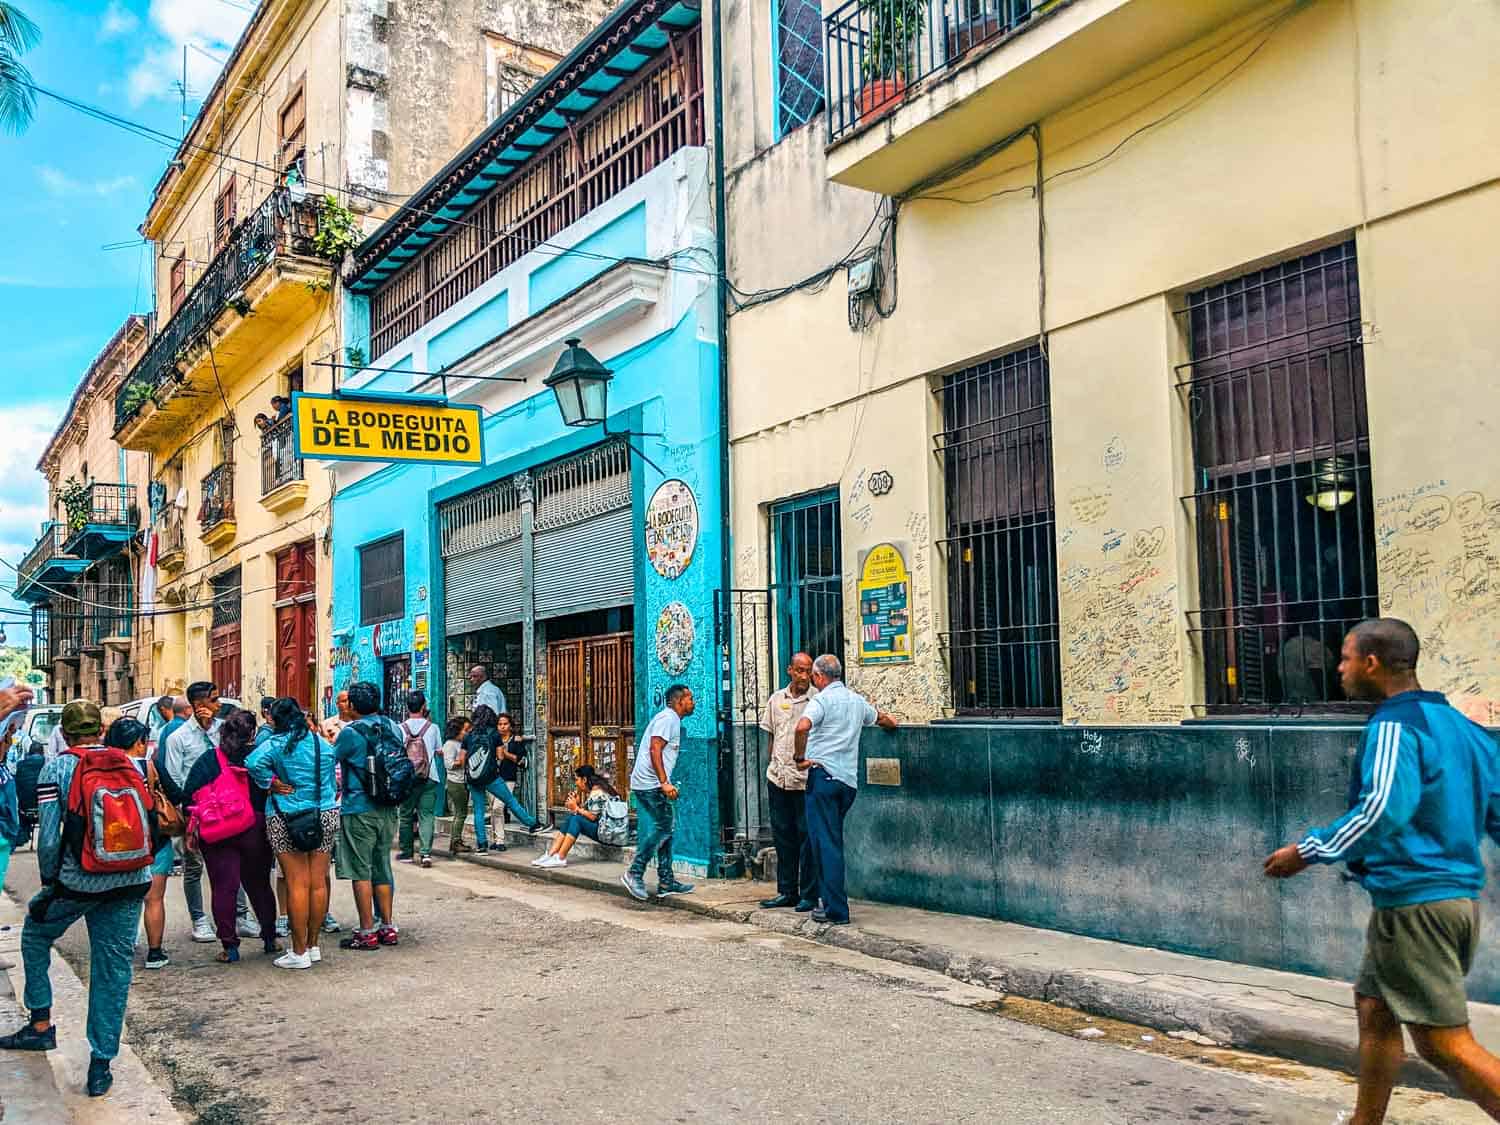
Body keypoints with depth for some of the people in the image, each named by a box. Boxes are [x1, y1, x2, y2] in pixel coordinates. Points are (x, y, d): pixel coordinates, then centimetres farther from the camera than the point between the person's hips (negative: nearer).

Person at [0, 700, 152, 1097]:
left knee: (36, 933, 27)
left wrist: (48, 886, 5)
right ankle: (101, 1064, 13)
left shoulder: (56, 768, -5)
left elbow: (49, 838, -8)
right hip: (130, 882, 2)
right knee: (114, 967, 9)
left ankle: (41, 1024, 30)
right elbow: (148, 823, 7)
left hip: (78, 881, -2)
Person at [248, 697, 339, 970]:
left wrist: (271, 783, -11)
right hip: (325, 815, 4)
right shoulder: (323, 744, 7)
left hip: (287, 820, -4)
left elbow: (254, 763, -25)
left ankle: (300, 952, 3)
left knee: (297, 884, -2)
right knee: (318, 883, 8)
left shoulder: (275, 744, -7)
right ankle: (313, 945, 19)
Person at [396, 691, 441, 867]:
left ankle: (406, 852, 20)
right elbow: (439, 751, 10)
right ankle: (426, 852, -14)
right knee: (426, 815, -2)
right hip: (429, 778, -1)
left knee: (406, 815, 13)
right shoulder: (432, 727, -1)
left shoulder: (401, 728, -2)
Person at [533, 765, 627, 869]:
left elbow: (592, 816, -15)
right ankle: (551, 854, -6)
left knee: (576, 819, -19)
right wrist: (578, 803, 0)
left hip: (611, 833, -10)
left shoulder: (596, 792, -12)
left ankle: (560, 858, -19)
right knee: (571, 817, 2)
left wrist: (576, 808, -5)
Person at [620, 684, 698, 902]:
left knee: (665, 828, 9)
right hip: (650, 783, -11)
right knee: (662, 827, -10)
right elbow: (654, 749, -21)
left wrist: (665, 783, 23)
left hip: (654, 783, 11)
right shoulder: (667, 718, -11)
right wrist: (664, 782, -24)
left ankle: (666, 882, 11)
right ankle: (635, 874, -5)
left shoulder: (672, 720, 21)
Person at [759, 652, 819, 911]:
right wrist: (774, 766, 12)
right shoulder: (776, 699, 11)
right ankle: (787, 892, 21)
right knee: (783, 836, 11)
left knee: (807, 836, 0)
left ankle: (809, 894, 8)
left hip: (807, 778, -5)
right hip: (778, 778, 5)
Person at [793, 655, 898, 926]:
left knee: (826, 844, -3)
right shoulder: (858, 700, 14)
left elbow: (802, 727, -28)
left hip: (823, 775, -7)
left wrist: (799, 758, -15)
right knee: (834, 841, 18)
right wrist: (890, 722, 56)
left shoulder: (822, 700, -8)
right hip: (850, 780, 7)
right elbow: (885, 720, 33)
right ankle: (831, 901, 21)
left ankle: (836, 910, -4)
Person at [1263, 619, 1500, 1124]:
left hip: (1413, 902, -10)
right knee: (1374, 1008, 21)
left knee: (1445, 1043, -4)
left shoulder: (1395, 726, -15)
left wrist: (1308, 851, -22)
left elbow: (1384, 808, -29)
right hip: (1458, 892, 10)